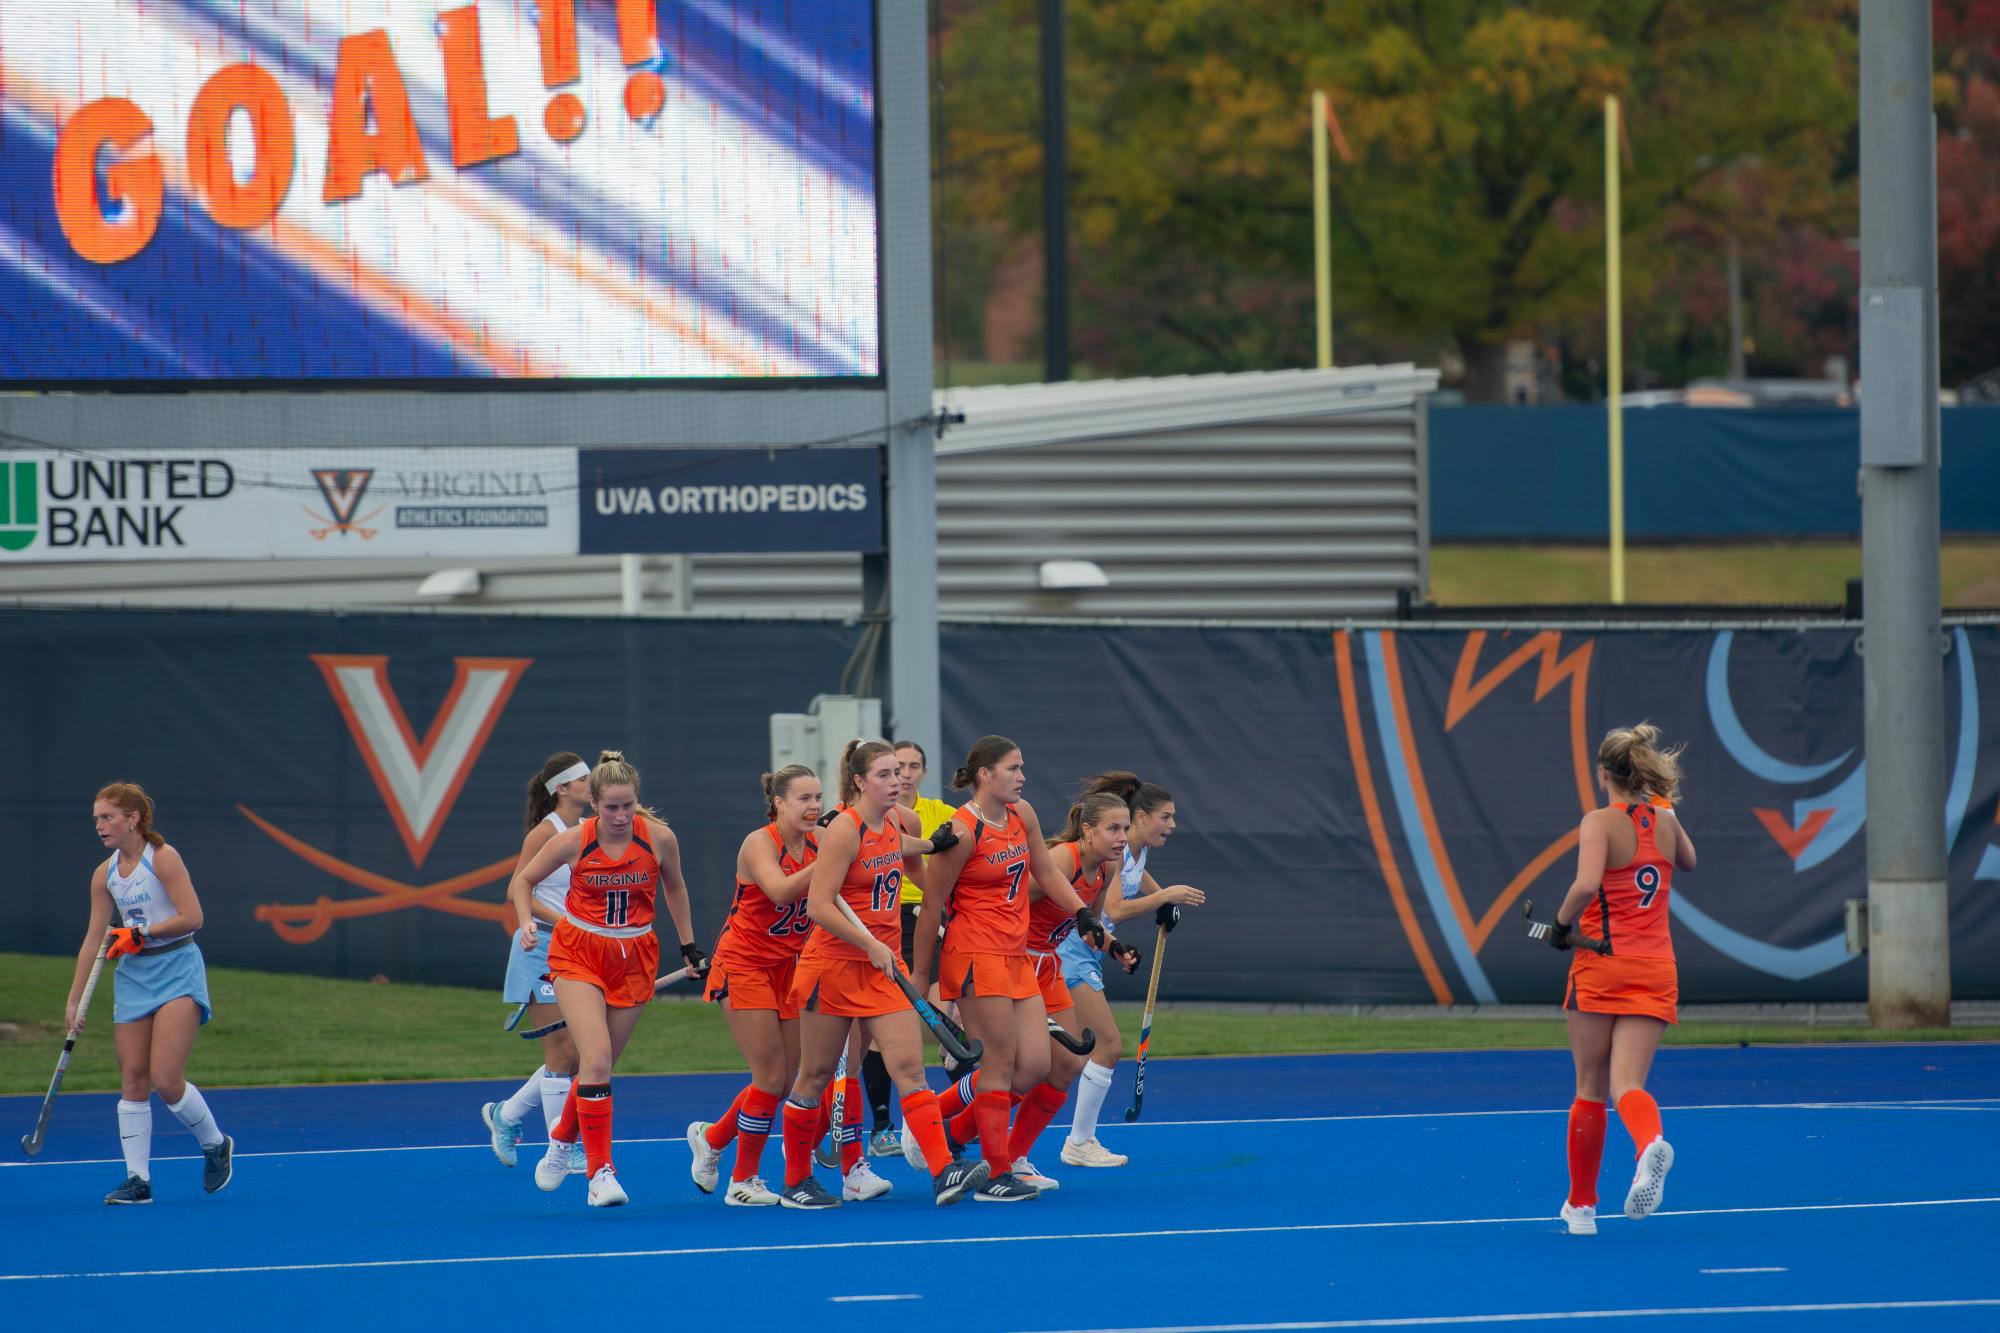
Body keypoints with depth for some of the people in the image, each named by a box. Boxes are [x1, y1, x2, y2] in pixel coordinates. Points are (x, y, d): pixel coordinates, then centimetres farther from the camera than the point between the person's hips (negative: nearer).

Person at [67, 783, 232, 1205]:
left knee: (165, 1080, -14)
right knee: (132, 1081, 0)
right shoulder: (105, 875, 8)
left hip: (176, 971, -6)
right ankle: (137, 1180, 2)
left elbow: (192, 917, -15)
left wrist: (141, 933, -20)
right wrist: (73, 1002, 7)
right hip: (133, 978, 6)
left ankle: (216, 1145, 10)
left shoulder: (163, 858, -10)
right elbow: (93, 940, 10)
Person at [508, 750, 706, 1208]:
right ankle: (600, 1171, -14)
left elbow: (674, 886, 10)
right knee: (596, 1058, -19)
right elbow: (522, 881, 1)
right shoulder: (573, 842, -14)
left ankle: (563, 1138, 38)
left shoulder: (660, 838, -11)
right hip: (578, 954, -2)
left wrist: (689, 946, 14)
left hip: (633, 959, 2)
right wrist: (526, 921, -18)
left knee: (598, 1065, 9)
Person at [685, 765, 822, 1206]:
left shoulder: (818, 843, -1)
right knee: (772, 1075, -9)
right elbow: (780, 890, -37)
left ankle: (711, 1137, 28)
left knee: (786, 1078, 4)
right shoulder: (760, 844, -18)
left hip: (788, 967, 6)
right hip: (744, 966, -6)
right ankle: (743, 1181, 5)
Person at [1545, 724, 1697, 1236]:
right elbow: (1688, 861, 30)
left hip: (1601, 964, -4)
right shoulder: (1666, 822, 8)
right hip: (1655, 970, 4)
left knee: (1590, 1089, 10)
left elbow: (1586, 885, -25)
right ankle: (1651, 1143, -41)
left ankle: (1581, 1205, 20)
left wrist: (1561, 924, -9)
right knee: (1628, 1084, -5)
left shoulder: (1600, 823, -9)